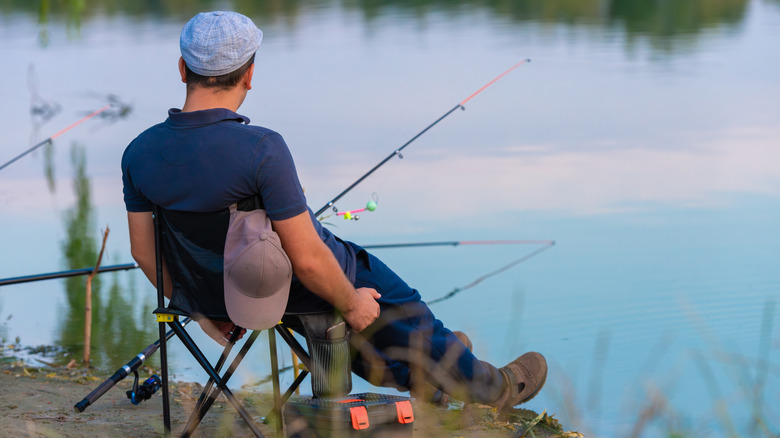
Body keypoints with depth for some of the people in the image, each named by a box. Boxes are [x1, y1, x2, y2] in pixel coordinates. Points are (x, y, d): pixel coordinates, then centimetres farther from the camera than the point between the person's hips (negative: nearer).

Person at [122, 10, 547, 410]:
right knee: (394, 301, 21)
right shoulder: (263, 149, -33)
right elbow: (307, 259, -27)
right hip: (286, 287, -6)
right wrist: (351, 303, -6)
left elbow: (143, 249, -1)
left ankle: (407, 372, 53)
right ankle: (490, 385, 41)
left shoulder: (139, 152, -14)